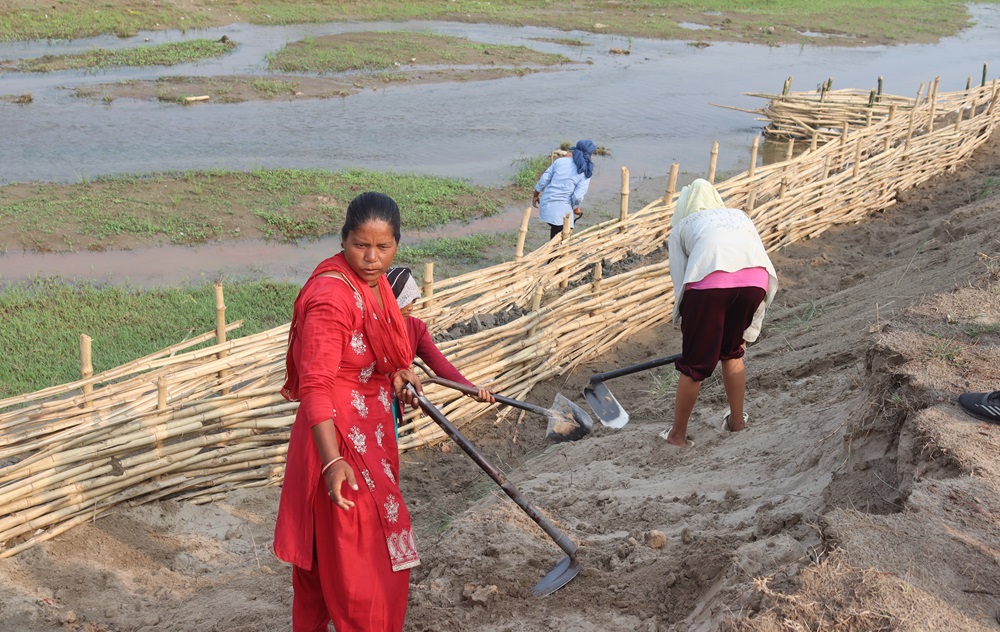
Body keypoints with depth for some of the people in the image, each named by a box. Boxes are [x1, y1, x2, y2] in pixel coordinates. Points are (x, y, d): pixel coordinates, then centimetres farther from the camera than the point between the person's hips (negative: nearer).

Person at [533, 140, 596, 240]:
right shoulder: (585, 172, -6)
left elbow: (543, 180, 4)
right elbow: (578, 196, -14)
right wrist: (576, 208, 6)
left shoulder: (560, 161, 4)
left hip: (546, 205, 5)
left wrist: (535, 196, 18)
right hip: (562, 210, -5)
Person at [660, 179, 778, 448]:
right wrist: (747, 334, 36)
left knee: (694, 364, 12)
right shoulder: (739, 216, 38)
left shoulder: (681, 226, 30)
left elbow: (681, 285, 20)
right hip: (755, 280, 3)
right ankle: (737, 420, 39)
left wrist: (688, 336, 29)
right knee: (732, 352, 27)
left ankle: (678, 434, 25)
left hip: (709, 281, -3)